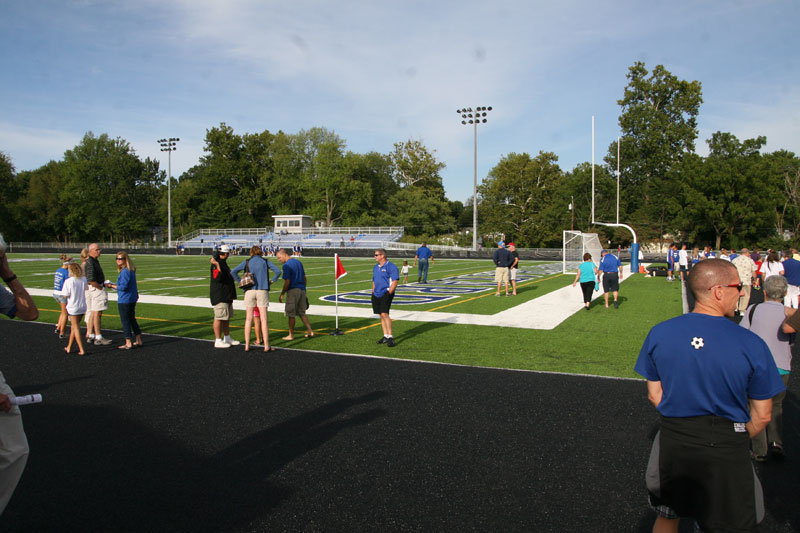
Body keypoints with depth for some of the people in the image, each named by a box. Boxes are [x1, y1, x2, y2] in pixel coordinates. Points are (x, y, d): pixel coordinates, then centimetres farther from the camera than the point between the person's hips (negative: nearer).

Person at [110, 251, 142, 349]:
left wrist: (112, 286, -9)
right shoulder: (131, 270, 9)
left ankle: (128, 343, 5)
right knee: (132, 319, 17)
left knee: (125, 320, 0)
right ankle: (139, 341, 22)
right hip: (132, 299, 9)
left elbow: (123, 287, -22)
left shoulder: (124, 271, -20)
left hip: (124, 300, -9)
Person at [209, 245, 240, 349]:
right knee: (219, 318, -7)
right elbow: (217, 278, -27)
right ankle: (218, 341, -3)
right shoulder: (216, 264, -15)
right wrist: (217, 265, -35)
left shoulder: (223, 263, 17)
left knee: (227, 318, 16)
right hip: (219, 296, -10)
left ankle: (227, 338, 25)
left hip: (226, 296, 10)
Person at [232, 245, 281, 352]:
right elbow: (278, 271, -3)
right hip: (262, 291, -1)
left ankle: (247, 345, 8)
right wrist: (272, 281, 10)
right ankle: (266, 346, 0)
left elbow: (233, 272, -1)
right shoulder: (265, 261, 7)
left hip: (249, 291, 1)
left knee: (249, 318, 7)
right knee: (264, 318, 0)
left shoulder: (247, 262, 8)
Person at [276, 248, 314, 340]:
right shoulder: (298, 262, 13)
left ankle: (291, 335, 8)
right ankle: (310, 331, 13)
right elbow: (305, 279, 16)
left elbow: (287, 282, -16)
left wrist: (282, 294, -8)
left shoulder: (286, 265, -11)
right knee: (302, 313, 16)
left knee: (291, 314, 2)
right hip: (302, 290, 8)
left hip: (293, 291, -8)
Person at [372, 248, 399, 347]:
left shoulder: (391, 267, -9)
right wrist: (373, 292, 16)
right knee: (381, 315, 9)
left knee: (384, 314, -18)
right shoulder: (375, 267, 16)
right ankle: (385, 336, 16)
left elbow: (395, 281, -14)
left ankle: (390, 337, -15)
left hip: (386, 294, -8)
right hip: (376, 295, 8)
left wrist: (389, 293, -18)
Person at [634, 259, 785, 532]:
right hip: (727, 452, -2)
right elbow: (761, 416, -6)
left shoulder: (659, 334, -9)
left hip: (672, 444, 3)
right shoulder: (751, 345, -16)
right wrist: (736, 439, 12)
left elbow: (655, 396, 0)